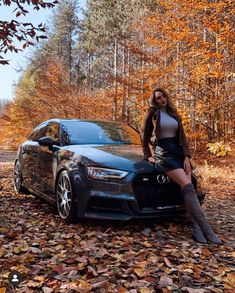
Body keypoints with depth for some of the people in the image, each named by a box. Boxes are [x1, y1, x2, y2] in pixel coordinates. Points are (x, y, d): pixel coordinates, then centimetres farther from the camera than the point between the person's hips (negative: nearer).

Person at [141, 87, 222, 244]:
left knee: (188, 188, -12)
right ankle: (207, 230, -24)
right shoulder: (152, 113, 3)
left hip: (179, 152, 6)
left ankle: (197, 228, -14)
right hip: (163, 152, -6)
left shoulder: (174, 114, 17)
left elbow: (182, 137, 11)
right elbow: (145, 136, 8)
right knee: (187, 186, -21)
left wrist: (187, 157, -1)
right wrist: (148, 155, 3)